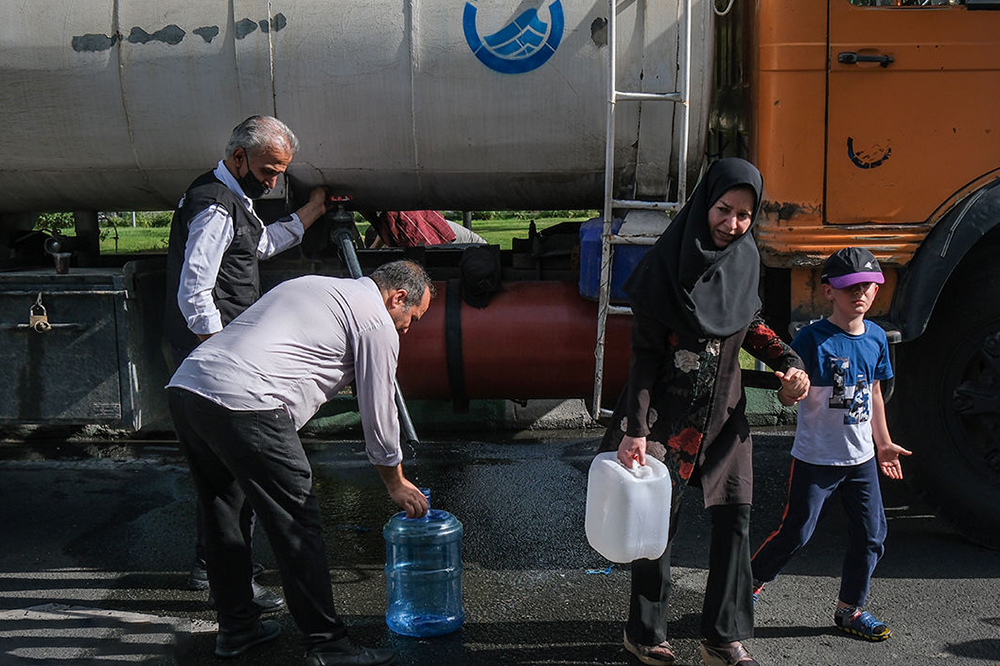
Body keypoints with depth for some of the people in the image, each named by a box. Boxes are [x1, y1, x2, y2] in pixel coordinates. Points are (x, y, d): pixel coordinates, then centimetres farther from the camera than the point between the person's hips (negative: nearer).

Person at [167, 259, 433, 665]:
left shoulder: (312, 285, 29)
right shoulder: (377, 322, 5)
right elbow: (378, 413, 9)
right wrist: (396, 483, 23)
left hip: (184, 385, 9)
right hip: (244, 405, -9)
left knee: (223, 517, 20)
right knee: (297, 525, 0)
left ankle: (236, 628, 32)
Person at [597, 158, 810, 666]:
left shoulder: (745, 259, 1)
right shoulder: (668, 265, -16)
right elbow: (644, 353, -16)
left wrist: (788, 361, -1)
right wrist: (635, 429, -20)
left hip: (725, 410, 5)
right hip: (670, 409, -5)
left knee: (735, 517, 4)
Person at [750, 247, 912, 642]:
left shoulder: (876, 337, 5)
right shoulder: (813, 338, -14)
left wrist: (884, 443, 21)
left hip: (861, 458, 6)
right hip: (816, 458, -6)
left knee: (871, 534, 9)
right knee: (796, 533, 1)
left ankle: (849, 610, 26)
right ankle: (748, 583, 23)